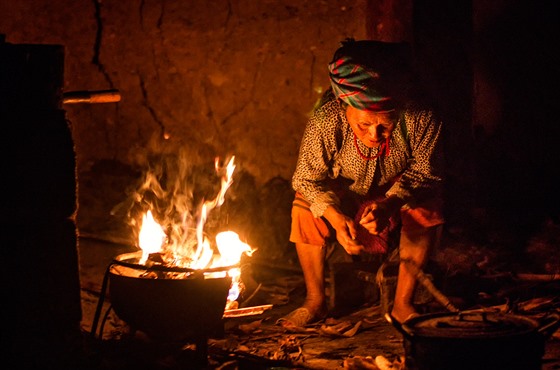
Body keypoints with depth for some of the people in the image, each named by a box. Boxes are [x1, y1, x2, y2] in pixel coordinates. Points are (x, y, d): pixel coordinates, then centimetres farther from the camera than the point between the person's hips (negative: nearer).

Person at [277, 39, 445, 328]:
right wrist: (336, 218, -41)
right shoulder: (325, 122, -35)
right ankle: (315, 302, -7)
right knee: (303, 211, -26)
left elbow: (425, 171, -20)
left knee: (427, 210, -29)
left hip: (398, 193, 0)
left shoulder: (420, 118, -34)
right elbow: (307, 178, -24)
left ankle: (402, 304, -15)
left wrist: (389, 205, -38)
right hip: (342, 196, 0)